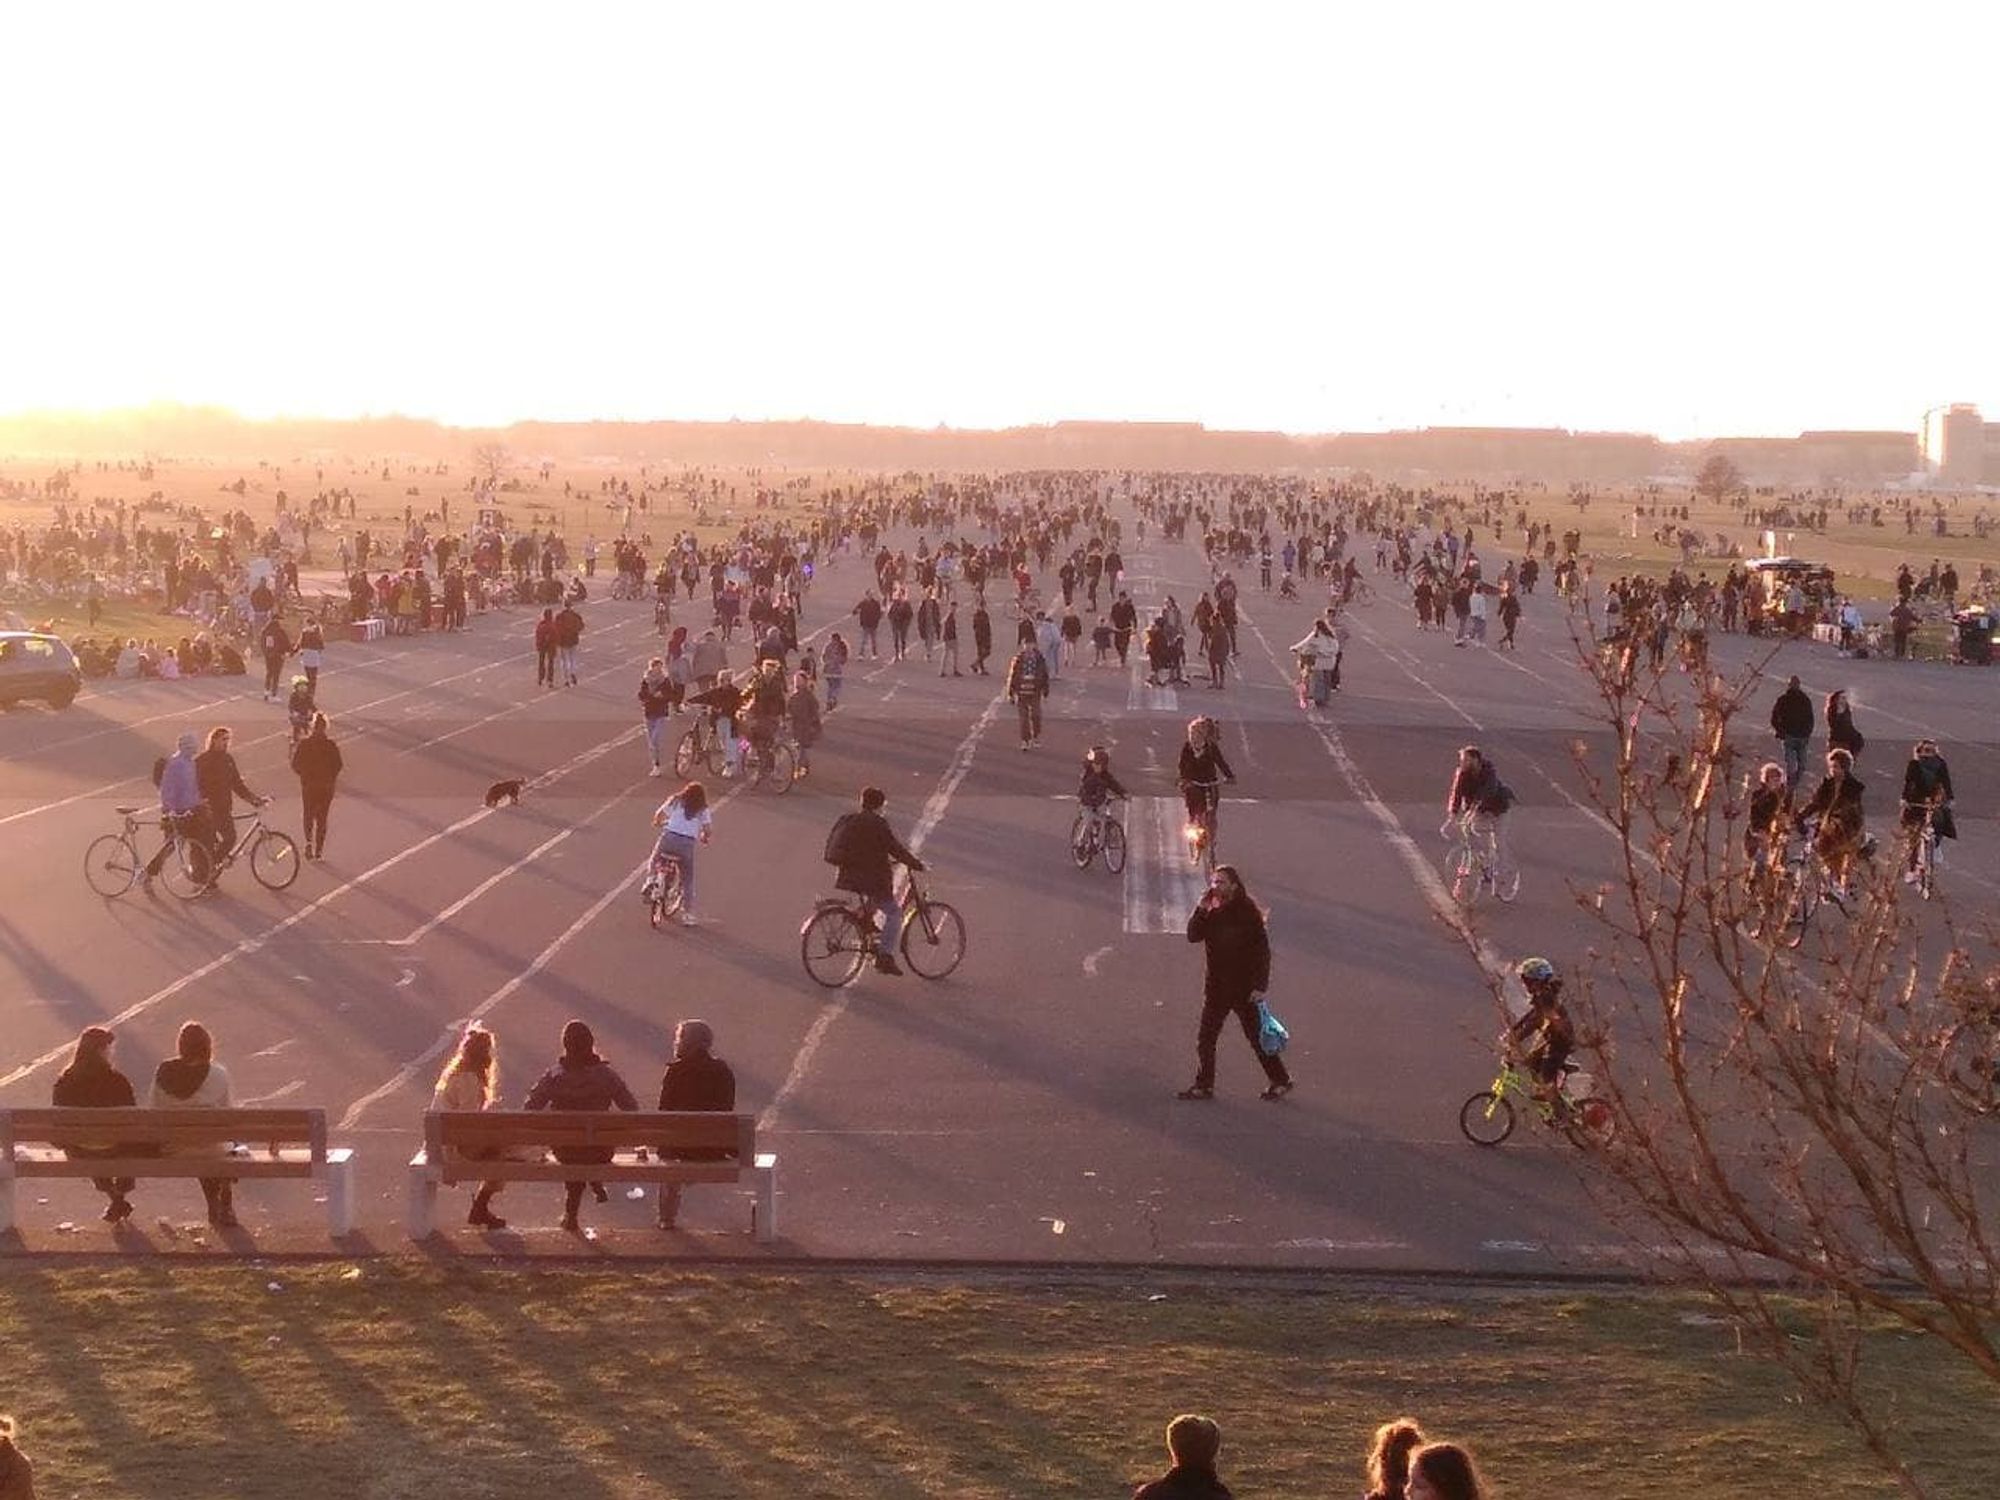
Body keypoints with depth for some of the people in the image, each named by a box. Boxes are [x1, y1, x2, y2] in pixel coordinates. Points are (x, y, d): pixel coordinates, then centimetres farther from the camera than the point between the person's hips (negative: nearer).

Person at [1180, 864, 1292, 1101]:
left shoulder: (1247, 912, -12)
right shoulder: (1211, 911, 4)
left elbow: (1263, 950, -12)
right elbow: (1193, 936, -4)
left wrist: (1260, 985, -16)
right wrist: (1200, 910, -16)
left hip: (1244, 988, -5)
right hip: (1216, 987, 5)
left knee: (1257, 1037, 4)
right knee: (1205, 1038, 6)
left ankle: (1280, 1080, 17)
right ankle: (1203, 1085, 15)